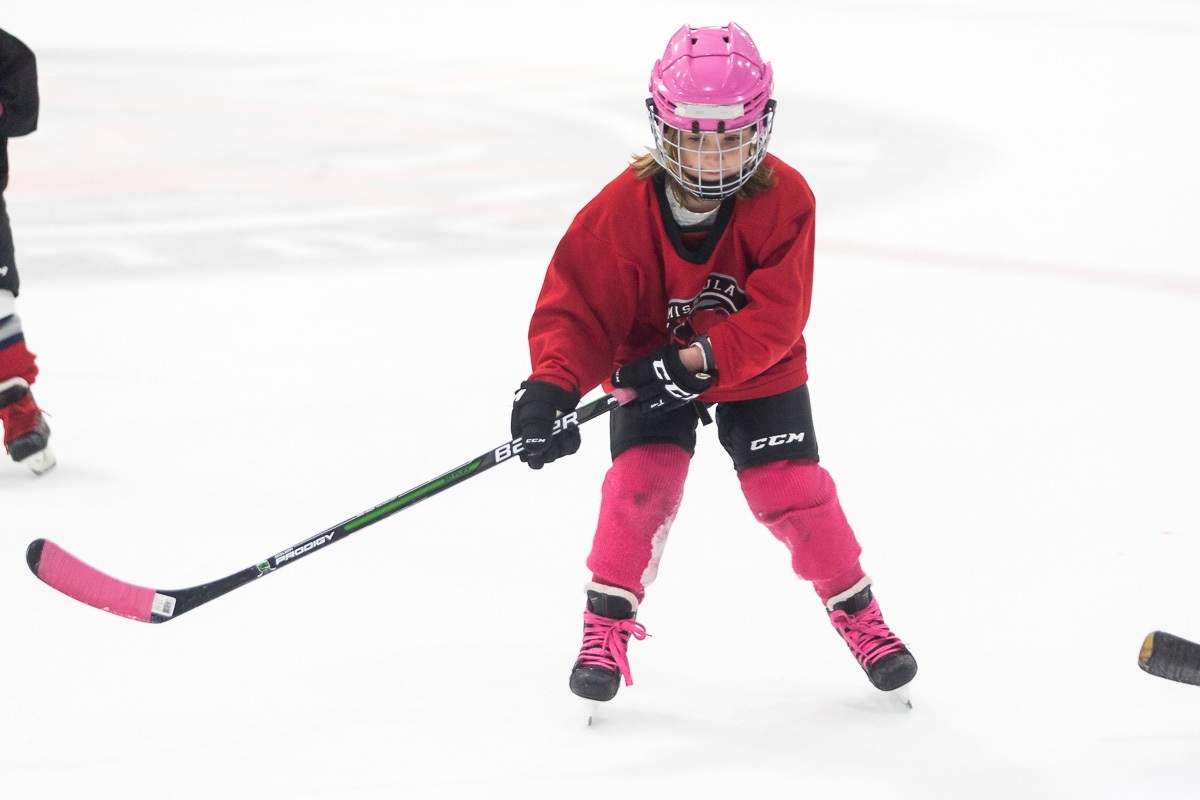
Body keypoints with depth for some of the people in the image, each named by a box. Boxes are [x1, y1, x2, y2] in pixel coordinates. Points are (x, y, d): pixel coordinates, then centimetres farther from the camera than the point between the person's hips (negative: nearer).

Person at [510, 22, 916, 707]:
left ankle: (859, 613, 12)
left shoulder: (784, 201, -22)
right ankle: (607, 625, -1)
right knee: (641, 481, -17)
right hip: (649, 365, 0)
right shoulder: (623, 210, -22)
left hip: (758, 372, 0)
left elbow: (776, 317, -24)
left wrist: (699, 361, -35)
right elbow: (577, 305, -19)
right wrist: (550, 388, -34)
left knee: (791, 488, -8)